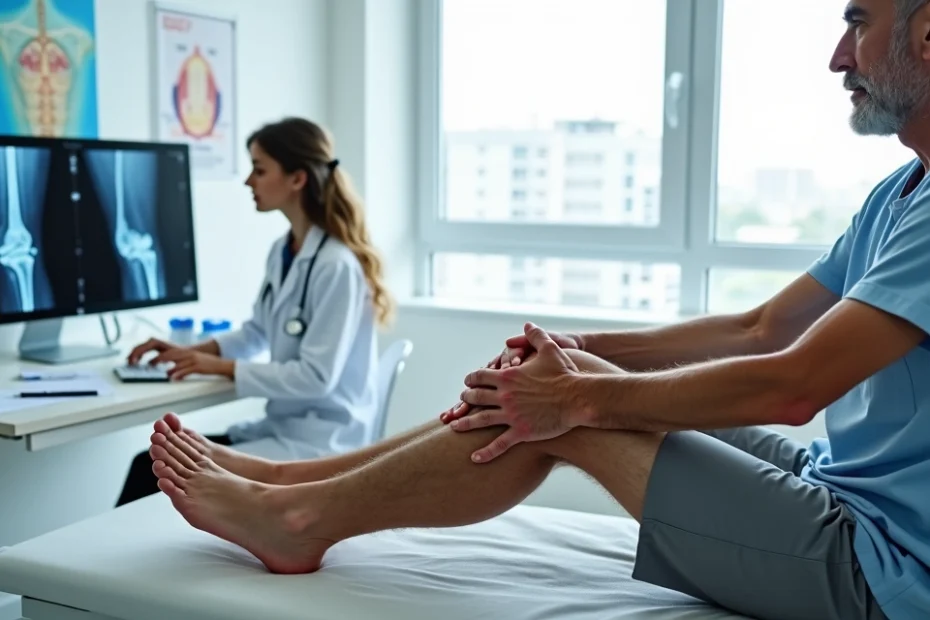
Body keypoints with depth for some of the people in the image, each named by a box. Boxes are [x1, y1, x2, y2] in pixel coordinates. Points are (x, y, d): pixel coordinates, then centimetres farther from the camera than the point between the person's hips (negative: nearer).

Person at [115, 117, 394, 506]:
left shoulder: (337, 265, -19)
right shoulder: (282, 252, 8)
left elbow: (317, 377, -22)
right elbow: (256, 334, 22)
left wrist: (223, 367, -14)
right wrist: (195, 351, 6)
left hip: (322, 441, -8)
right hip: (281, 425, 8)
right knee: (151, 464, -5)